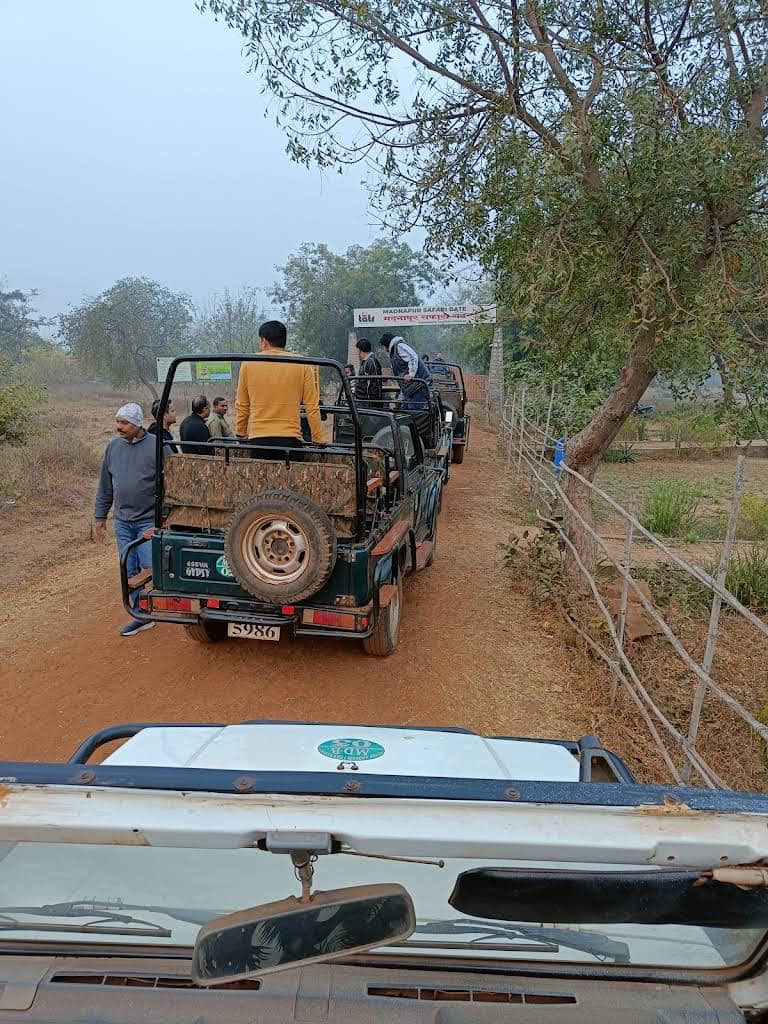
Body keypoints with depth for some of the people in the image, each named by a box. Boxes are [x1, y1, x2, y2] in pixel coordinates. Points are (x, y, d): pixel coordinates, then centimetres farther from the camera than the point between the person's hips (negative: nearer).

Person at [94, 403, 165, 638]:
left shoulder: (156, 447, -11)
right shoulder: (114, 446, 6)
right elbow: (105, 485, 13)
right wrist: (100, 515, 14)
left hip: (149, 521, -5)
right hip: (122, 521, 6)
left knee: (150, 569, -6)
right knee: (130, 571, 10)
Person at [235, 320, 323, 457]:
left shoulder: (248, 364, 5)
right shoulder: (302, 365, 2)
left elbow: (241, 406, 12)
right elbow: (312, 407, 1)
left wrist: (241, 434, 25)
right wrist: (318, 441, 8)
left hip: (258, 440, 1)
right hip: (290, 440, -1)